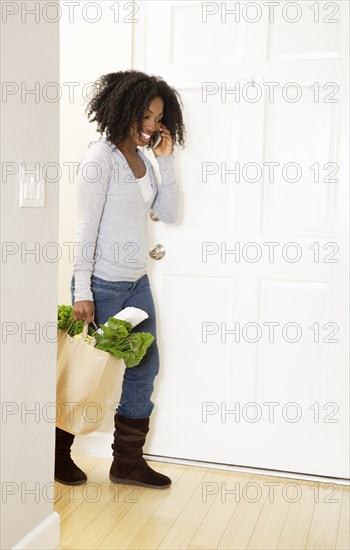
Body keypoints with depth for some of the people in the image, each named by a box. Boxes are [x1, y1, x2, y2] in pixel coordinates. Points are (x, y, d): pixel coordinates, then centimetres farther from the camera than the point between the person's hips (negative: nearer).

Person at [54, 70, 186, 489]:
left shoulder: (141, 159, 10)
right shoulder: (101, 157, -14)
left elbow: (168, 213, 7)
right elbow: (86, 228, -17)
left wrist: (166, 160, 1)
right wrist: (82, 291, -19)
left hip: (137, 283, 9)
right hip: (103, 285, -8)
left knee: (145, 367, 11)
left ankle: (128, 462, 23)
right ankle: (58, 453, 27)